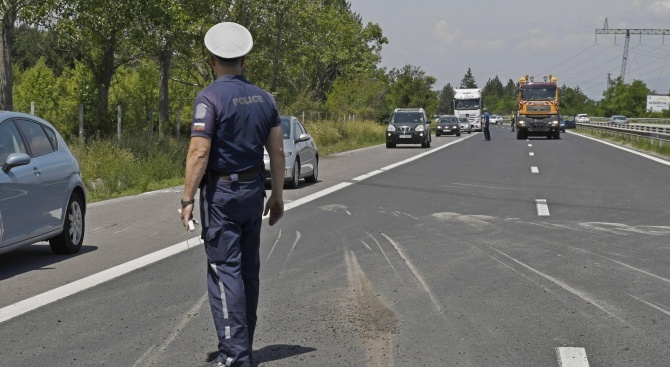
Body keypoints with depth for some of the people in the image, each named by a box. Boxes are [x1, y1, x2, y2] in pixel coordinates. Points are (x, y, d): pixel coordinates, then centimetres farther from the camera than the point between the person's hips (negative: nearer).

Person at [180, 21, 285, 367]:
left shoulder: (210, 97, -13)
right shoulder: (263, 98, 6)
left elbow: (199, 152, -19)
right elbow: (277, 151, 7)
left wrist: (187, 199, -15)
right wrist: (277, 196, 15)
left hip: (220, 193, -6)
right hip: (254, 190, 7)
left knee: (225, 271, -6)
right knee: (248, 270, 14)